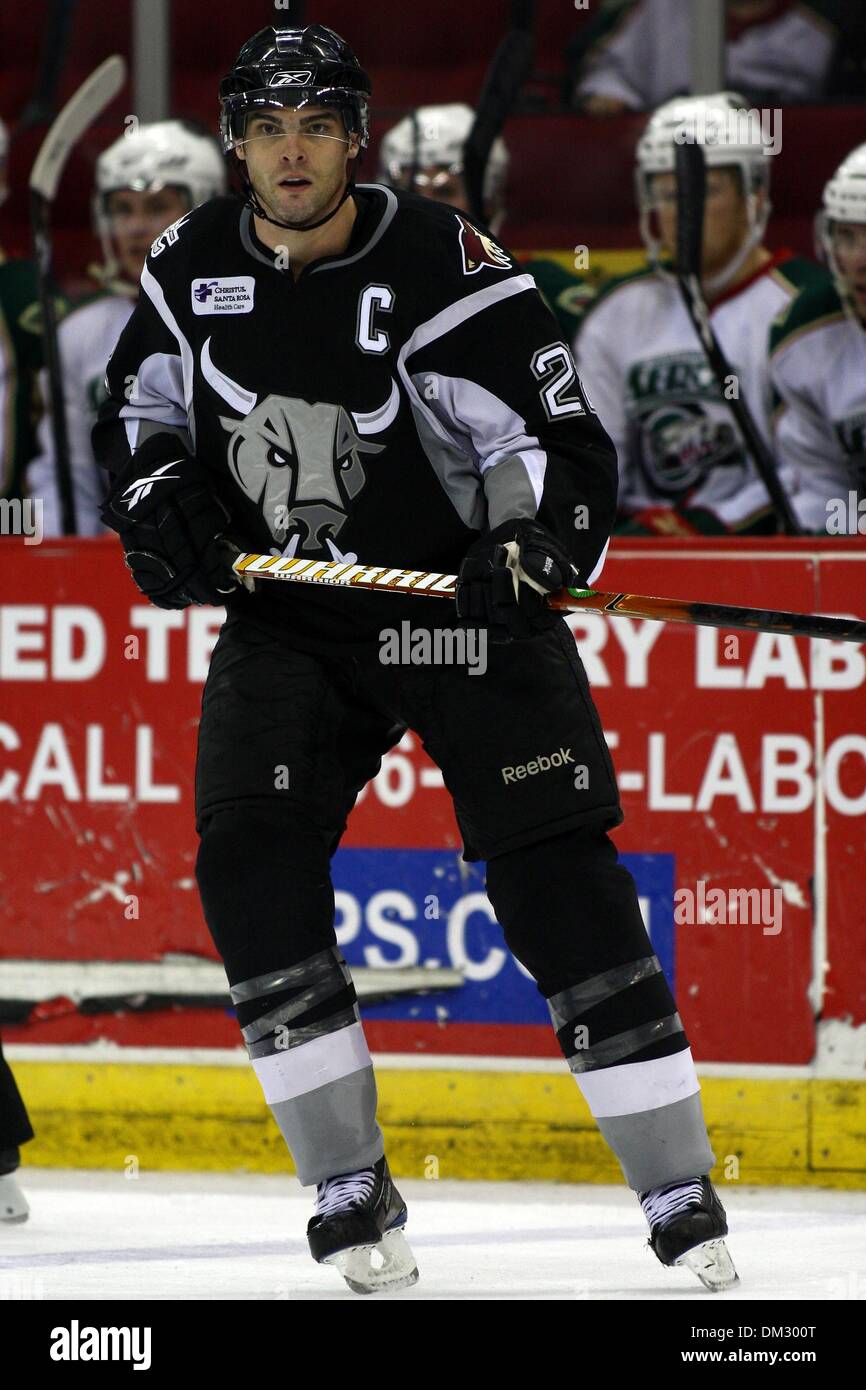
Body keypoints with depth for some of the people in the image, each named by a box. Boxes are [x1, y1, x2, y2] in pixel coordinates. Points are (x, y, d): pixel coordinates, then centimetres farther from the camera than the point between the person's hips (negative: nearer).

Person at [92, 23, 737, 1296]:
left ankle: (681, 1194, -4)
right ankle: (350, 1190, -5)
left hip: (464, 602, -4)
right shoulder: (192, 269, -1)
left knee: (557, 879, -11)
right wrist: (156, 500, -5)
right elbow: (135, 414, 15)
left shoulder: (444, 269, -17)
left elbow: (562, 446, -19)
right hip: (287, 617, 4)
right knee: (250, 859, -14)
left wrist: (536, 548, -38)